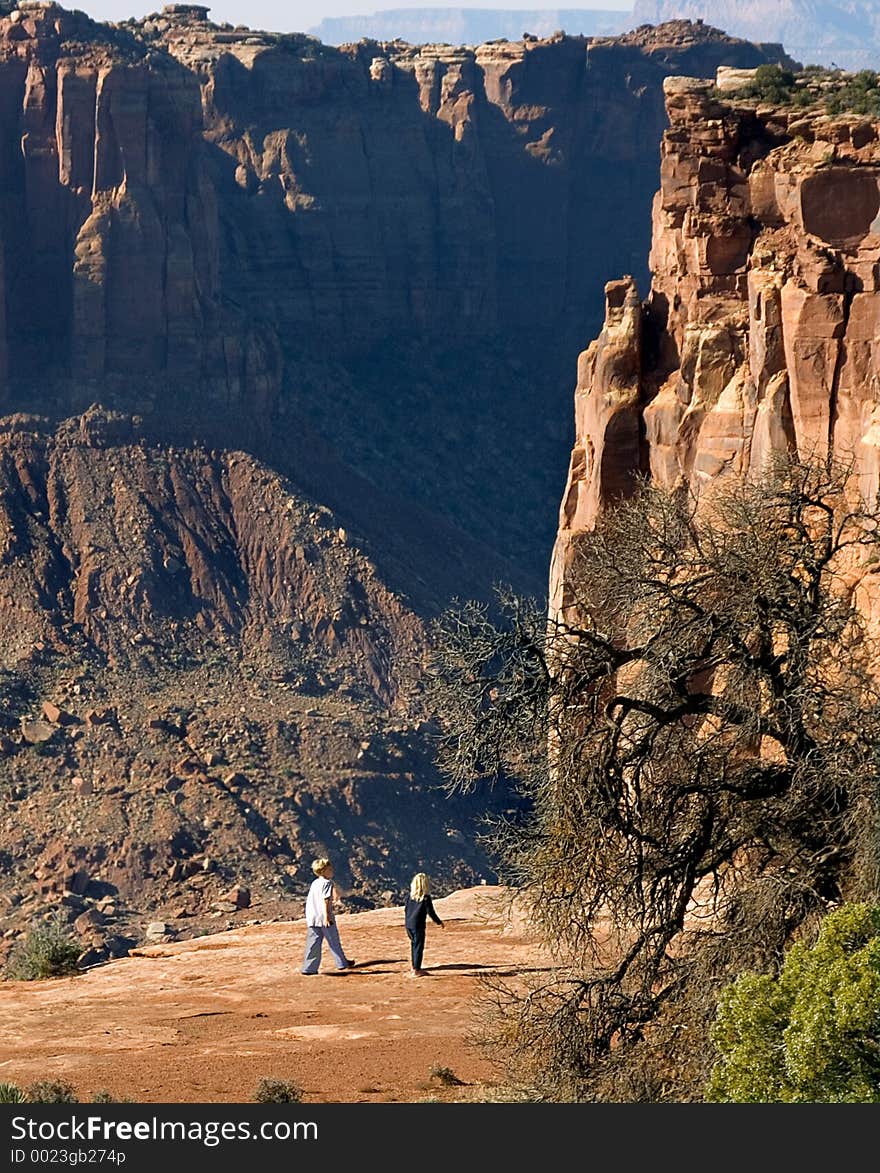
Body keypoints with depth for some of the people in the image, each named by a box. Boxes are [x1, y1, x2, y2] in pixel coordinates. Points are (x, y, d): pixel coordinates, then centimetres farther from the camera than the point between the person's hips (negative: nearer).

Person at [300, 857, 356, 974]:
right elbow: (325, 900, -18)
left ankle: (308, 968, 3)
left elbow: (309, 900, 19)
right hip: (323, 917, -7)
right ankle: (342, 963, 17)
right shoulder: (327, 883, -9)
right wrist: (326, 917, -22)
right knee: (334, 942, 7)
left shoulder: (314, 883, 15)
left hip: (311, 918, 7)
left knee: (313, 943, 6)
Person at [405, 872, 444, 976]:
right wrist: (439, 922, 3)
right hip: (418, 925, -6)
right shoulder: (426, 898, -13)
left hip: (409, 924, 6)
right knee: (418, 947, 1)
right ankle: (416, 970, 2)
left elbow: (406, 910, 12)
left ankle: (414, 968, 28)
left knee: (414, 945, 19)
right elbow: (431, 912, -11)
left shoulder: (411, 896, 4)